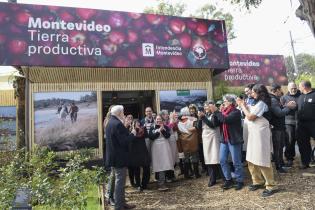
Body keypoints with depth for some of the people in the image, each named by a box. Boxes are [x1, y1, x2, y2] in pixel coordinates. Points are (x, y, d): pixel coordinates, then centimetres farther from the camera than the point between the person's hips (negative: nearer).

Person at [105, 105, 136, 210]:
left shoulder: (111, 122, 11)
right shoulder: (117, 124, -21)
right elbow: (124, 141, -24)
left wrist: (128, 132, 9)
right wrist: (132, 134, -10)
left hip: (115, 156, 11)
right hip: (119, 157, -11)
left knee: (120, 181, 19)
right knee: (120, 181, 0)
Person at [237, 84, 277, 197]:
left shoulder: (261, 103, -15)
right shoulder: (257, 103, 14)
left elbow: (250, 117, -16)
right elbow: (249, 114, 12)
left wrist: (242, 105, -6)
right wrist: (243, 105, 6)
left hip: (260, 134, -9)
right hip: (254, 134, 9)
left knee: (263, 160, -3)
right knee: (252, 159, 14)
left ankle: (271, 186, 9)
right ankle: (258, 181, 27)